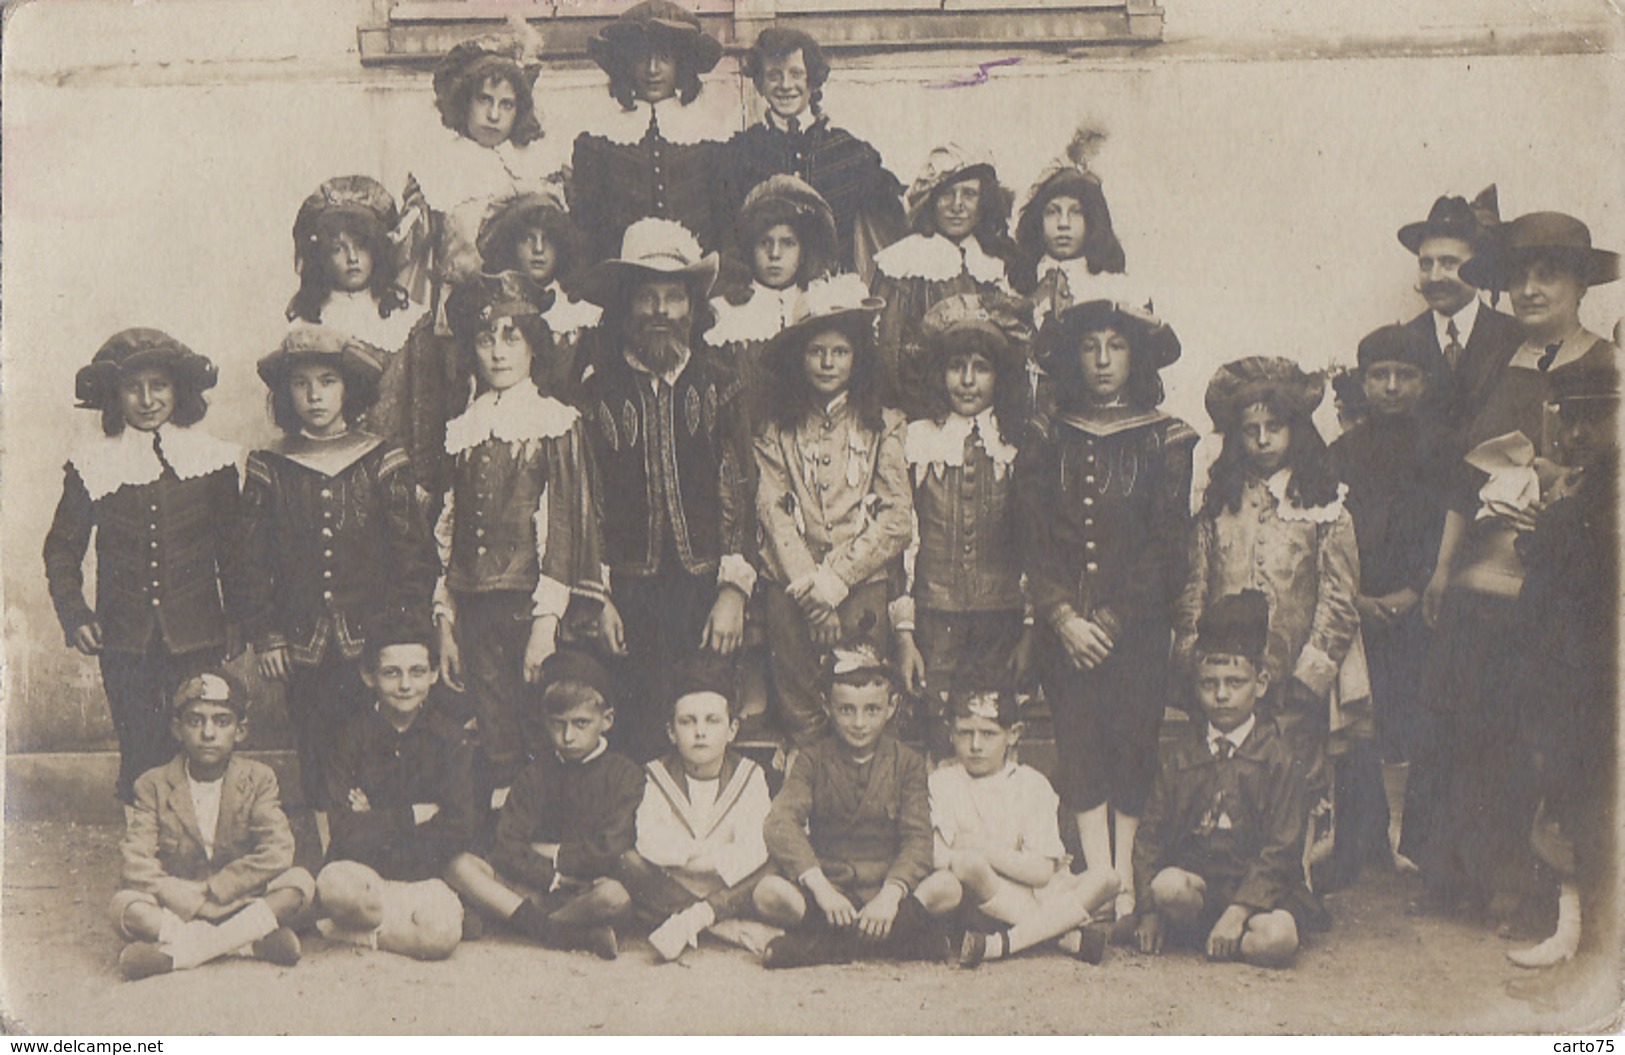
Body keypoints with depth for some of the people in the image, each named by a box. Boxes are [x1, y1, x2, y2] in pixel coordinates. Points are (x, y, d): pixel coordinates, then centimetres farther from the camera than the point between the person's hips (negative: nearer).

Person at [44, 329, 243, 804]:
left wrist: (241, 623, 6)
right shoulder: (92, 463, 3)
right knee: (140, 754, 5)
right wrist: (74, 614, -3)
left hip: (197, 639, 0)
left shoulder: (211, 458, 2)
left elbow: (232, 551, 10)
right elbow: (62, 548, 10)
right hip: (124, 640, 0)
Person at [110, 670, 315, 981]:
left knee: (301, 882, -25)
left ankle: (175, 953, -29)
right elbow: (136, 863, -12)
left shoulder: (258, 779, 0)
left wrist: (210, 891, -19)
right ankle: (251, 941, -31)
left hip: (241, 902, 1)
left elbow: (277, 853, -13)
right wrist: (185, 899, -26)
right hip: (176, 909, -1)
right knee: (125, 906, -29)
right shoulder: (153, 785, -1)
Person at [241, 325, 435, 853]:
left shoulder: (383, 463, 3)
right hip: (303, 646, 1)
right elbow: (254, 560, 8)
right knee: (315, 757, 6)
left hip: (371, 640, -1)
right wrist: (264, 635, 2)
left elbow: (414, 556, 3)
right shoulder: (268, 470, 6)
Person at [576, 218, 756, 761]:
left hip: (705, 586, 1)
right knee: (638, 741, -1)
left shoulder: (719, 386, 7)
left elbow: (739, 491, 3)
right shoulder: (600, 391, 5)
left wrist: (734, 588, -4)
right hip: (629, 591, 0)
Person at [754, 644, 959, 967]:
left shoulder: (907, 763, 6)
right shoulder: (813, 760, 5)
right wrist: (820, 887, -27)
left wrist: (891, 893, -25)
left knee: (950, 891, -27)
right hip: (826, 882, -1)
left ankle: (822, 942, -27)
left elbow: (917, 838, -5)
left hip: (883, 887, 1)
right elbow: (780, 824, -12)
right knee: (769, 893, -30)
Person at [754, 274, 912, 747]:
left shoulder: (884, 426, 11)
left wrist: (835, 577, -7)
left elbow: (897, 517, 3)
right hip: (792, 580, 1)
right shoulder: (776, 431, 14)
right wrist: (809, 585, -9)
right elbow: (772, 510, 4)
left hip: (863, 581, -1)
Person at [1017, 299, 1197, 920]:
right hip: (1065, 623, 2)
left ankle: (1124, 878, 4)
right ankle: (1102, 880, -3)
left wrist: (1110, 620, -8)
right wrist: (1064, 617, -8)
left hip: (1137, 620, -1)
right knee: (1079, 742, -4)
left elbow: (1165, 542, -2)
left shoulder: (1163, 439, 4)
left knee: (1132, 739, -3)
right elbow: (1033, 537, 4)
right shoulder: (1050, 439, 9)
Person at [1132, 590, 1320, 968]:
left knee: (1277, 940, -31)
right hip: (1194, 882, 2)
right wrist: (1150, 910, -4)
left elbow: (1280, 850, -7)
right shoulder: (1181, 758, 8)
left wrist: (1238, 911, -18)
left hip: (1258, 886, -2)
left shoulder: (1278, 759, 0)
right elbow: (1151, 836, 7)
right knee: (1166, 885, -31)